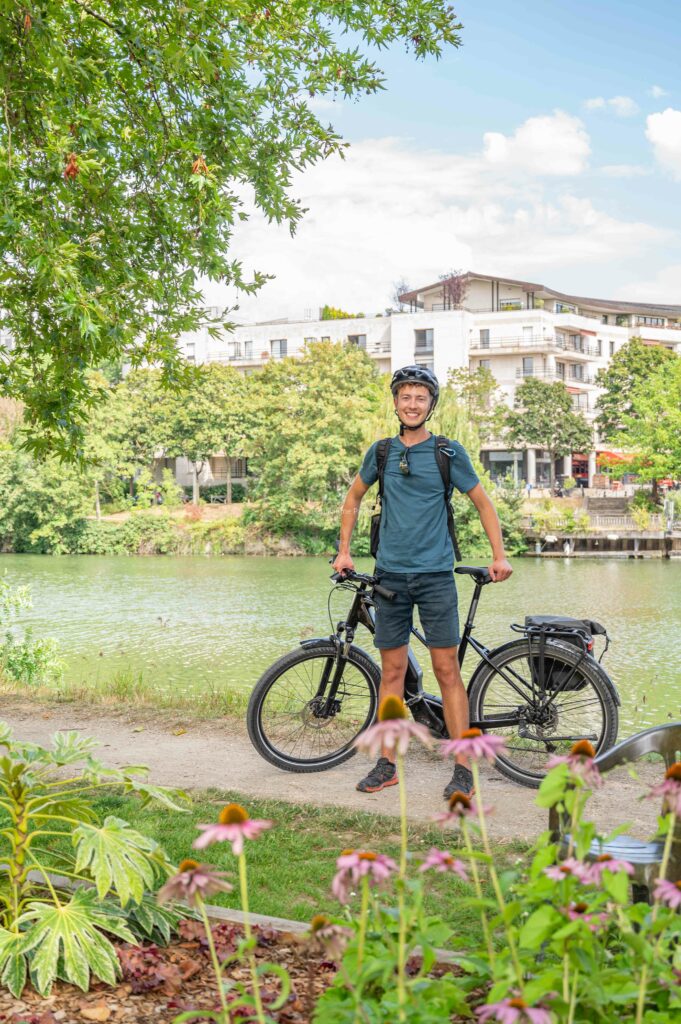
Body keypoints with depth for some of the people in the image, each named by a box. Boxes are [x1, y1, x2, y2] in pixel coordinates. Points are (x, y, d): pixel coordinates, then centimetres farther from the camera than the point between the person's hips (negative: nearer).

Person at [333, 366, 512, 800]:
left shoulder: (449, 452, -1)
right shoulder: (381, 451, 7)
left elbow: (483, 503, 6)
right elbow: (354, 498, 21)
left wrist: (500, 556, -3)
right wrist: (345, 550, 15)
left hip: (435, 574, -3)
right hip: (390, 575, 3)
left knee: (447, 670, -4)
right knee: (392, 670, 6)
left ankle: (463, 768, 0)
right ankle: (387, 764, 14)